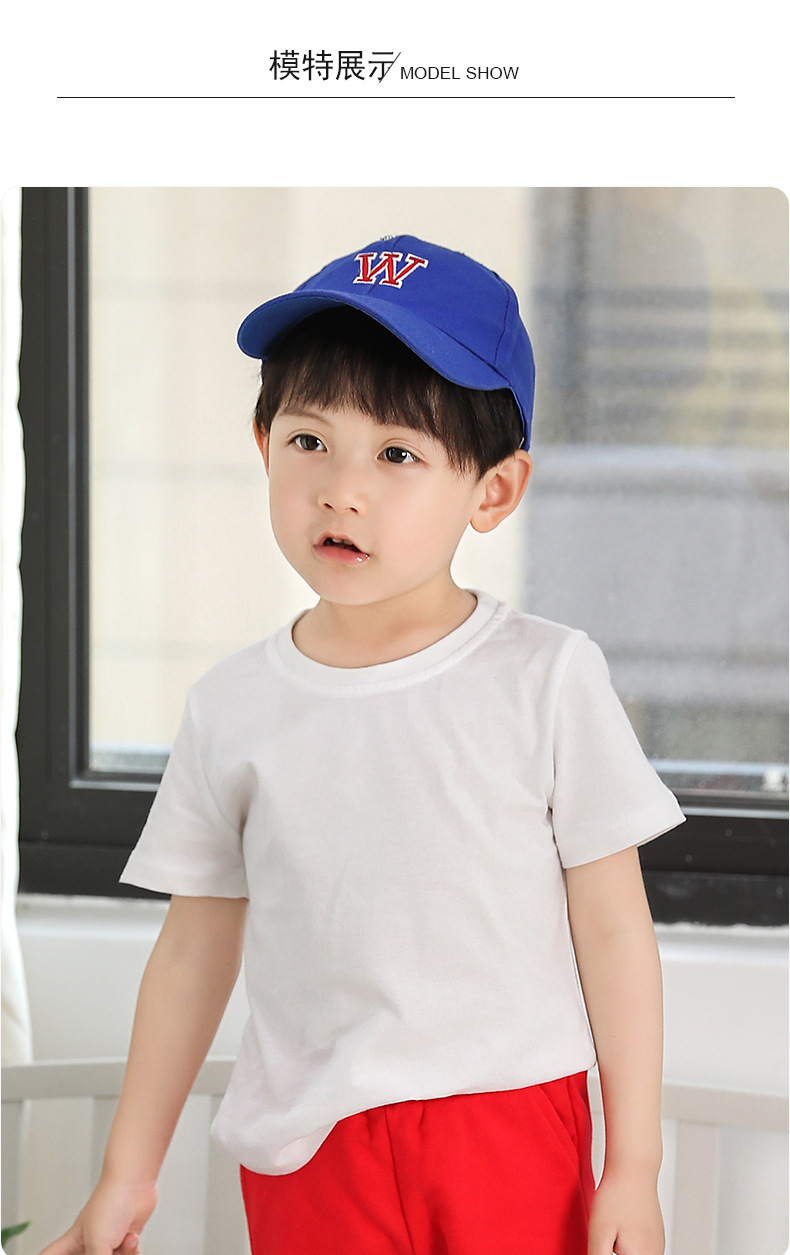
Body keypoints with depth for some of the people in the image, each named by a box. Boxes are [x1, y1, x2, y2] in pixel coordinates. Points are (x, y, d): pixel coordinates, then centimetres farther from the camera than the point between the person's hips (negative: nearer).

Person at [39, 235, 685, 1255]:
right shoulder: (234, 709, 0)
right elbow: (195, 949, 8)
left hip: (514, 1131, -2)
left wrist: (634, 1168, -3)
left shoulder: (546, 678, -7)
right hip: (306, 1150, 2)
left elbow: (613, 929, -3)